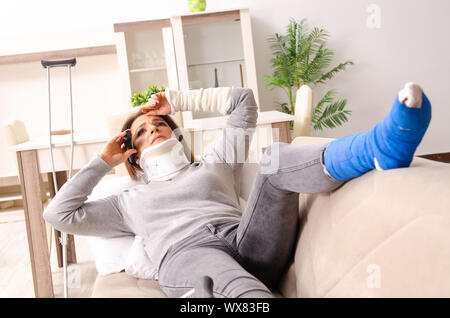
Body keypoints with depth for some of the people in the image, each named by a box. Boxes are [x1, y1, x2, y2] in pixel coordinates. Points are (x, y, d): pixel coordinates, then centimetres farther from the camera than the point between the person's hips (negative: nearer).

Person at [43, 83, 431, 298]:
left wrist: (176, 100, 39)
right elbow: (60, 214, 26)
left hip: (247, 242, 2)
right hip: (186, 254, -2)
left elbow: (243, 100, 35)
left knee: (276, 158, -24)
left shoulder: (213, 164, 35)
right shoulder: (132, 199, 34)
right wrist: (103, 161, 33)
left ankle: (381, 147, -52)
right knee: (244, 290, -41)